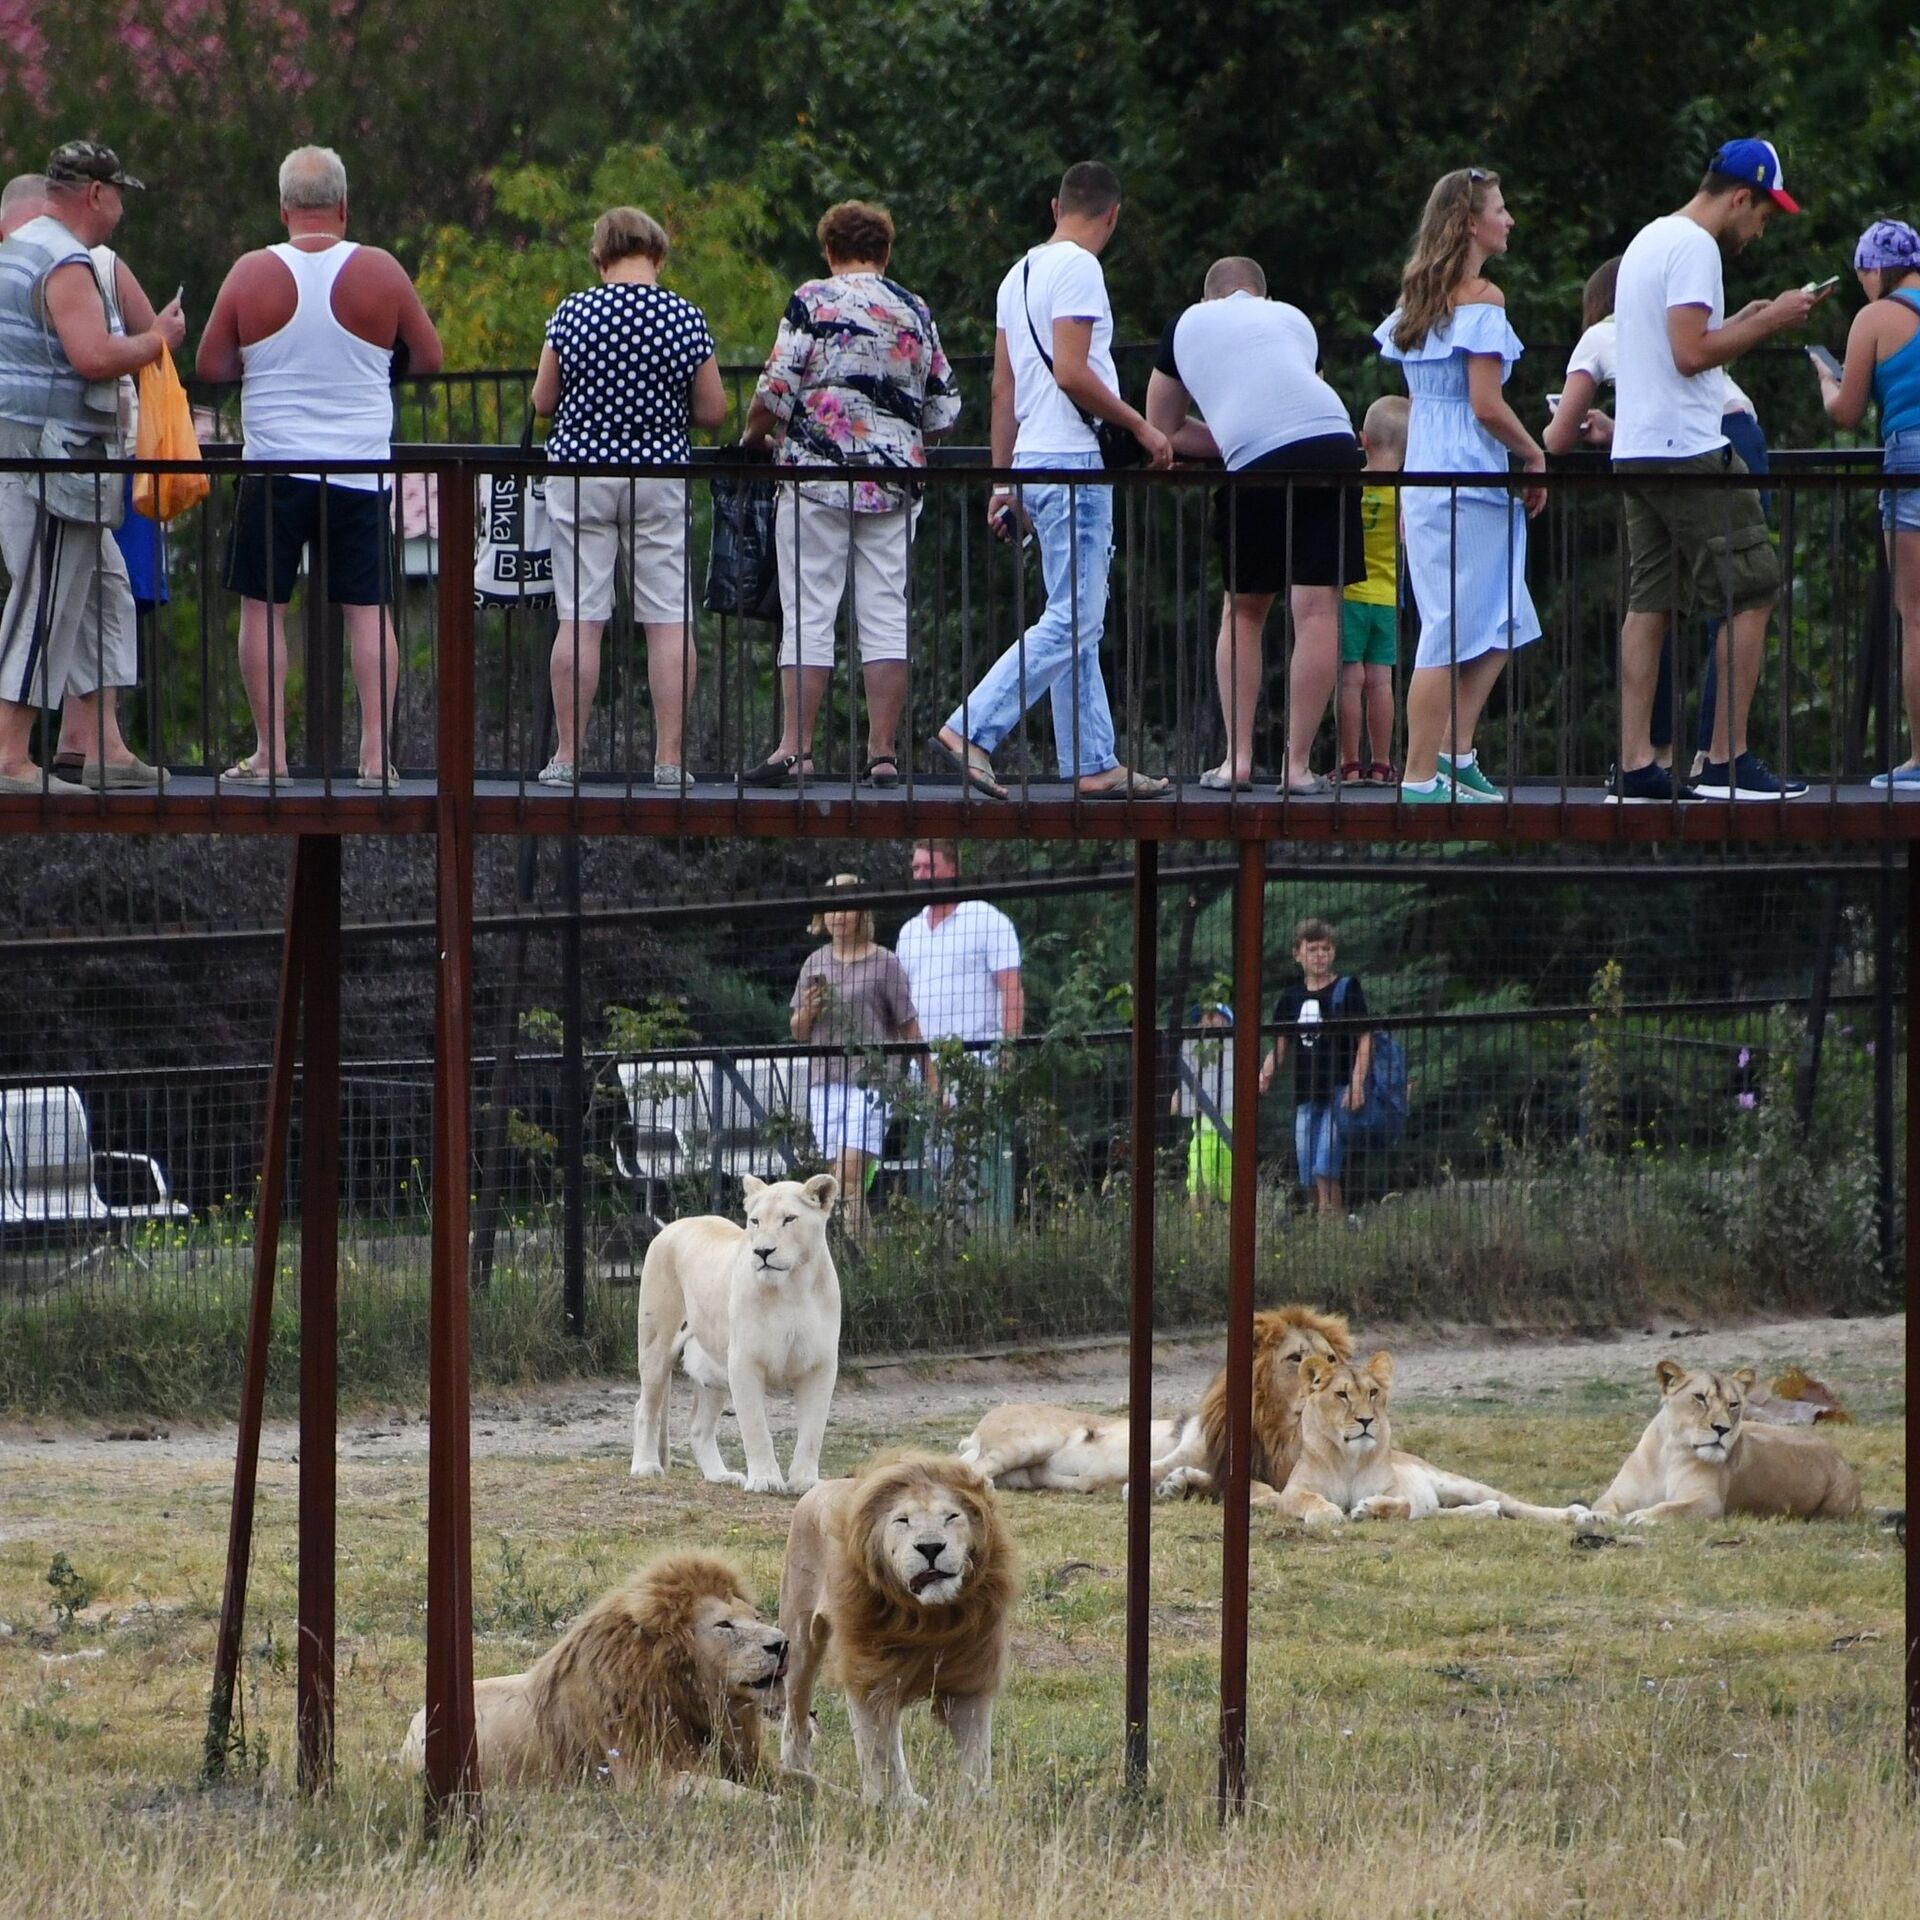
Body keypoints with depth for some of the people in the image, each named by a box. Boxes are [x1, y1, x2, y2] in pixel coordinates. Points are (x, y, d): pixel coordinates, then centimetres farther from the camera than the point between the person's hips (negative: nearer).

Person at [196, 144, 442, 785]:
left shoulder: (251, 274, -3)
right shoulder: (381, 271, -2)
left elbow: (209, 366, 2)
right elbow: (428, 358, 8)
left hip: (275, 466, -1)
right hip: (360, 467, 1)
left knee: (263, 608, 7)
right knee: (369, 611, 4)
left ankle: (270, 751, 4)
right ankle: (376, 751, -1)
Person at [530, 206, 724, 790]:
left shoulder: (572, 314, -5)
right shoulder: (685, 318, -5)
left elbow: (542, 402, 3)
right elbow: (713, 411, 0)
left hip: (581, 467, 0)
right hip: (660, 473, 0)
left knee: (579, 620, 1)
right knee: (669, 621, 3)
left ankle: (568, 757, 1)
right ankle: (670, 759, 0)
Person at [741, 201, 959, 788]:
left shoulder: (813, 301, -3)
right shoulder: (915, 312, 9)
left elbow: (776, 392, -8)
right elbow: (943, 412, 12)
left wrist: (753, 434, 11)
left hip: (817, 474, -3)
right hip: (894, 484, 3)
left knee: (808, 613, -2)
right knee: (886, 615, 4)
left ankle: (796, 747, -7)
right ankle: (884, 752, 0)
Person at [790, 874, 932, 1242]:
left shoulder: (884, 964, -1)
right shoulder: (816, 963, 14)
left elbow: (909, 1029, 0)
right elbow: (798, 1032, 20)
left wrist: (932, 1083, -3)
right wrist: (808, 1012, -2)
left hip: (869, 1083, -6)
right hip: (825, 1083, 6)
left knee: (849, 1177, -18)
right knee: (839, 1181, 4)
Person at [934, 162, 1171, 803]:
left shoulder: (1019, 274, 18)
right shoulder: (1078, 268, -10)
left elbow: (1003, 389, 19)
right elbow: (1071, 373, -19)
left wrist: (1002, 480, 21)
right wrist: (1141, 426, -10)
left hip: (1032, 460, 10)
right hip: (1070, 461, -10)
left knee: (1079, 621, 11)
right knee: (1071, 622, -10)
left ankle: (1093, 764, 10)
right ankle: (971, 732, -16)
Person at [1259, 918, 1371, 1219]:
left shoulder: (1347, 989, 0)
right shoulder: (1291, 998, 14)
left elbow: (1364, 1040, -6)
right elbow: (1279, 1048, 16)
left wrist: (1357, 1083, -19)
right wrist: (1264, 1076, -5)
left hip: (1339, 1092, -6)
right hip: (1305, 1095, 6)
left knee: (1324, 1169, -19)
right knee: (1309, 1178, 4)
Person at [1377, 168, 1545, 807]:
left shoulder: (1421, 298, 14)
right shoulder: (1481, 298, -11)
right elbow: (1487, 406, -16)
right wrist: (1535, 455, -2)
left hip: (1424, 475, 9)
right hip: (1469, 479, -9)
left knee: (1500, 626, 16)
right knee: (1454, 634, -7)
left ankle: (1455, 755, 13)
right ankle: (1421, 779, -8)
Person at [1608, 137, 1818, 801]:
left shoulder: (1649, 241, 20)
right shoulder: (1693, 248, -12)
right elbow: (1690, 353, -20)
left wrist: (1742, 323, 22)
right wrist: (1768, 323, -11)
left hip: (1636, 450, 10)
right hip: (1687, 449, -10)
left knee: (1650, 604, 7)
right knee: (1751, 594, -5)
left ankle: (1634, 764, 1)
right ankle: (1728, 761, -6)